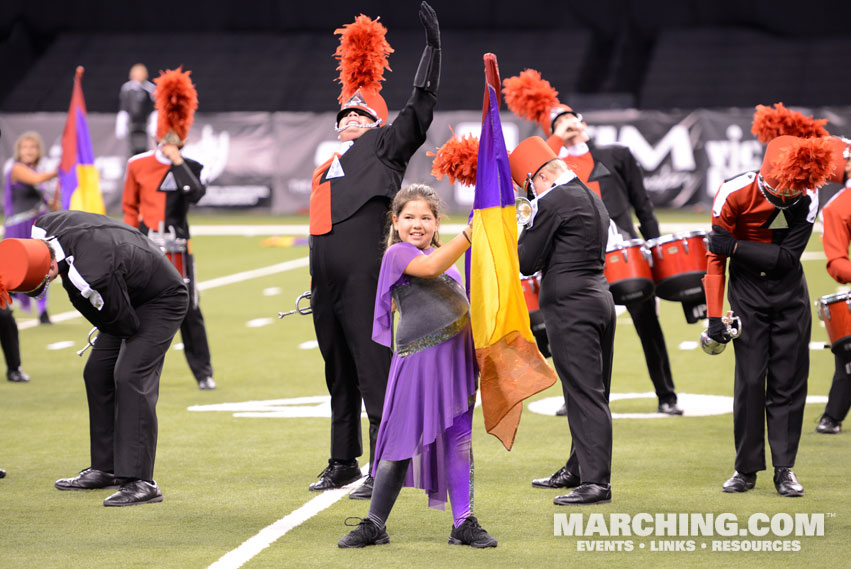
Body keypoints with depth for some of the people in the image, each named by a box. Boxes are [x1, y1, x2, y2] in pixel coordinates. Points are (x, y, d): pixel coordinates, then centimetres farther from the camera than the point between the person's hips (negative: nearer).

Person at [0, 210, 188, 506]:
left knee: (130, 377, -21)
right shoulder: (44, 228, -18)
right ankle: (105, 468, 22)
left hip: (162, 301, -10)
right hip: (131, 298, 10)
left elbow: (126, 325, -26)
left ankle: (139, 483, -22)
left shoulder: (90, 278, -41)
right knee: (97, 373, 11)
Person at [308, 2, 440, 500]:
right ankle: (344, 463, 21)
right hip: (327, 282, 7)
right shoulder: (328, 169, 24)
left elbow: (422, 107, -4)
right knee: (339, 373, 13)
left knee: (373, 370, -8)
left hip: (364, 280, -7)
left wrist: (433, 45, -8)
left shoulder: (383, 148, 5)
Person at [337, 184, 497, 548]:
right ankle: (374, 525, 7)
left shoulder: (445, 257, 21)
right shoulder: (398, 254, -3)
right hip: (417, 362, -6)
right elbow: (431, 266, -23)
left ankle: (464, 524, 10)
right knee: (401, 441, -2)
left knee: (458, 440, 6)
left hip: (456, 359, 6)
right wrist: (470, 233, -29)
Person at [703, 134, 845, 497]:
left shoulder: (806, 198, -15)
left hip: (790, 293, 2)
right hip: (748, 293, -2)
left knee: (789, 380, 0)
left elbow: (788, 257, -17)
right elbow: (715, 256, -13)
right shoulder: (734, 193, -20)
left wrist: (734, 245, -25)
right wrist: (714, 317, -15)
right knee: (750, 379, -4)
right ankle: (747, 468, 5)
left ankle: (785, 469, 5)